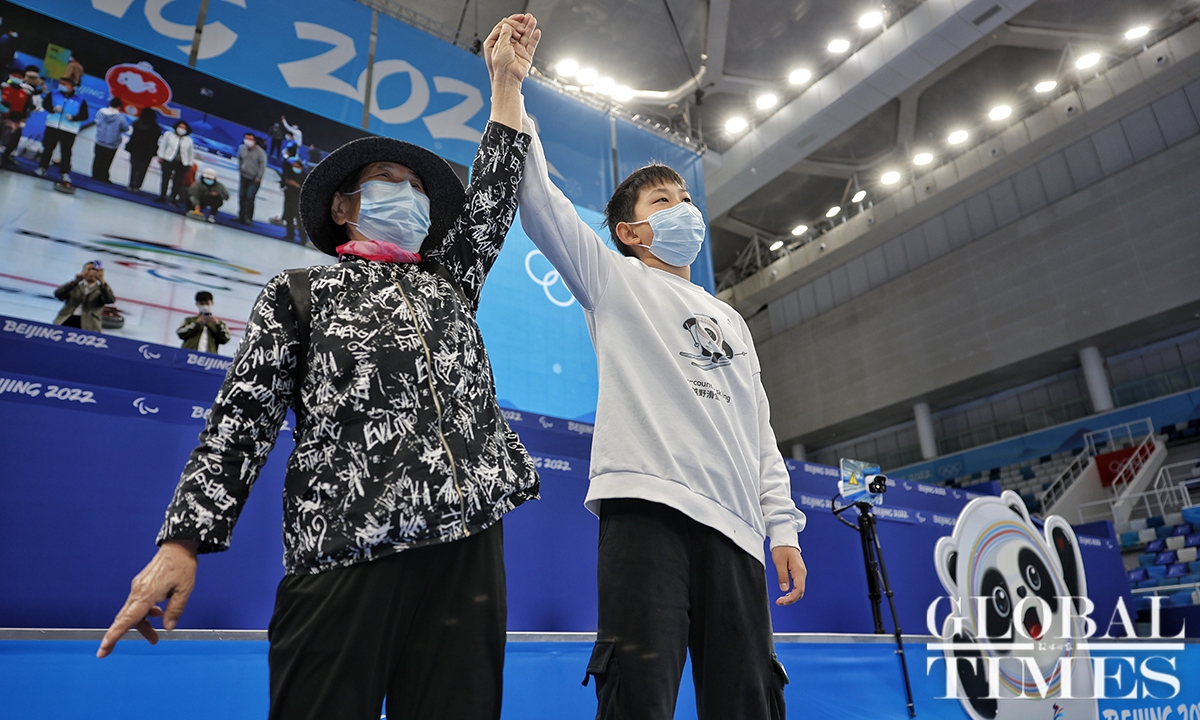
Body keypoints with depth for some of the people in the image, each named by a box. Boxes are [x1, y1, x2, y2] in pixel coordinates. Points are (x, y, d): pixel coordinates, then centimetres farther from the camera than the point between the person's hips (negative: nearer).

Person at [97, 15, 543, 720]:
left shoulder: (448, 286, 28)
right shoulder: (301, 291, 16)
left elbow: (494, 198, 21)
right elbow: (245, 413, 8)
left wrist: (507, 83, 23)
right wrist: (184, 539, 0)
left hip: (469, 539, 3)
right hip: (344, 549, -3)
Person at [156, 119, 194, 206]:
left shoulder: (189, 140, 11)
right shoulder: (168, 135, 9)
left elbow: (191, 153, 13)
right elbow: (162, 145, 6)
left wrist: (189, 164, 8)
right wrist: (160, 157, -1)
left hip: (182, 164, 0)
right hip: (168, 161, 0)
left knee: (178, 181, -4)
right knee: (165, 179, 0)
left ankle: (173, 198, 1)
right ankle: (162, 196, 6)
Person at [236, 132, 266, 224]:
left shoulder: (260, 152, -16)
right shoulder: (242, 148, -2)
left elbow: (262, 165, -14)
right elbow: (239, 159, 13)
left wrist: (258, 178, -13)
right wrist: (240, 170, 13)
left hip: (254, 179, -5)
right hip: (244, 176, 5)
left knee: (249, 197, -11)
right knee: (242, 196, 9)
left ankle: (248, 218, -1)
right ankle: (241, 216, 22)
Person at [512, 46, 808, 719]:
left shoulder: (732, 321, 29)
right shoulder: (614, 279, 16)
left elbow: (760, 431, 24)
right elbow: (540, 202, 3)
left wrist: (783, 527, 15)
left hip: (733, 523, 5)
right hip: (647, 501, -5)